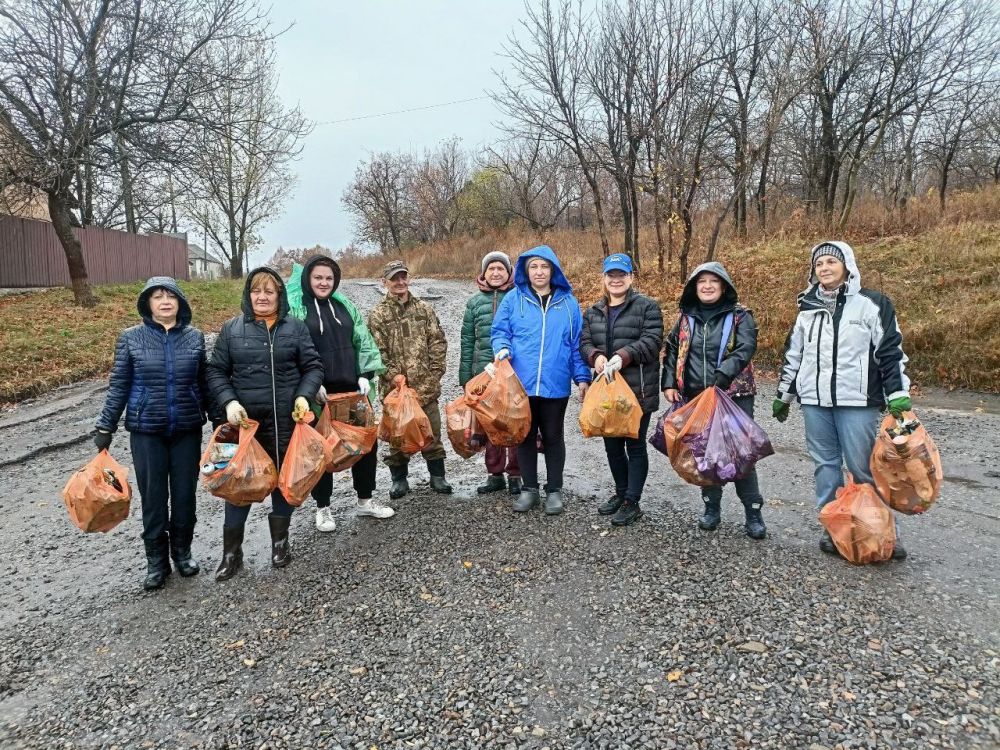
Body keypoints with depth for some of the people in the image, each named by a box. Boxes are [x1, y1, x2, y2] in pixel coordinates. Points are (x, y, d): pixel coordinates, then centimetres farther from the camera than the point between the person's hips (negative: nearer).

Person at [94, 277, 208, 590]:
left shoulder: (195, 337, 1)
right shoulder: (131, 338, -2)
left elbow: (204, 384, 7)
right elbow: (118, 386, 1)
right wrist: (105, 427, -1)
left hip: (187, 430, 1)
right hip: (146, 432, -1)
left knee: (185, 494, 9)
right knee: (153, 497, 5)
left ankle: (182, 551, 29)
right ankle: (157, 561, 21)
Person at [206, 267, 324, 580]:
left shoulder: (295, 328, 3)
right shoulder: (231, 329, 4)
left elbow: (313, 367, 4)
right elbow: (216, 371, 5)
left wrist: (304, 396, -12)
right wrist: (228, 402, -11)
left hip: (286, 419, 0)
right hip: (244, 420, 0)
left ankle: (280, 540, 28)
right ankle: (231, 551, 18)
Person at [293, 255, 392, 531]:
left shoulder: (345, 306, 11)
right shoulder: (296, 309, -5)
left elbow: (364, 342, 11)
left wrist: (365, 375, -1)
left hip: (351, 388, 5)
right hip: (318, 393, -5)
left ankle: (365, 500, 27)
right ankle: (322, 507, 21)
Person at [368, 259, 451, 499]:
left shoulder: (424, 308, 9)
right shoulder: (377, 314, 1)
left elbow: (438, 342, 6)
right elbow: (378, 352, -5)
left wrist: (433, 375, -3)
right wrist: (396, 378, -13)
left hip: (426, 386, 2)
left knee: (432, 432, 7)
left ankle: (437, 476, 21)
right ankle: (399, 479, 22)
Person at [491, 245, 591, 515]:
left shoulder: (568, 302, 5)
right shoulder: (514, 298, 2)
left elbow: (577, 343, 7)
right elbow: (499, 332, 4)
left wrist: (582, 377, 4)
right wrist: (502, 349, -17)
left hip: (555, 384, 0)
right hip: (521, 382, 0)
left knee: (553, 437, 10)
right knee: (525, 436, 11)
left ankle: (554, 490, 24)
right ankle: (529, 488, 25)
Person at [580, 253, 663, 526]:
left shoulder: (646, 307, -3)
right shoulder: (593, 312, 14)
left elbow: (652, 340, -14)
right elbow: (584, 342, 7)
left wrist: (623, 356, -27)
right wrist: (595, 356, -16)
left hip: (638, 390, -6)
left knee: (635, 445, 2)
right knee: (612, 444, 15)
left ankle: (632, 502, 11)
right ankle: (621, 493, 33)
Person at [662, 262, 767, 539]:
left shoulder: (739, 316, -2)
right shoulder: (686, 317, 10)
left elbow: (745, 348, -16)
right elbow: (671, 351, 14)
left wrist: (721, 377, -28)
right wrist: (669, 384, 3)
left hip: (734, 395, -4)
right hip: (695, 398, 4)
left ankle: (753, 513, 10)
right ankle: (711, 507, 24)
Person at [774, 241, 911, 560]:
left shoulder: (872, 304, -2)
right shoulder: (808, 308, 13)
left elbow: (891, 352, -4)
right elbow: (793, 355, 19)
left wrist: (899, 396, -11)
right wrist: (783, 396, 21)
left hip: (857, 402, -4)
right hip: (814, 402, 5)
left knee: (863, 468, -2)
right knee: (826, 465, 8)